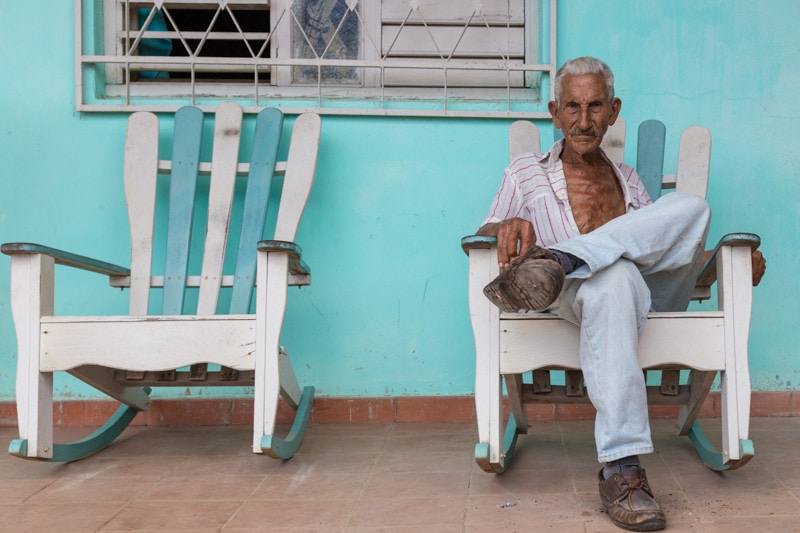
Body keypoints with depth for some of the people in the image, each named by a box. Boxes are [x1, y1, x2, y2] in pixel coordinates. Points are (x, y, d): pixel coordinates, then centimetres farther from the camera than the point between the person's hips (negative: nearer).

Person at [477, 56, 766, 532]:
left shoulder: (628, 180, 32)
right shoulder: (526, 174, 22)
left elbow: (669, 243, 30)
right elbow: (485, 235, 11)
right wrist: (510, 225, -14)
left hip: (651, 296, 4)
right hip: (581, 295, -3)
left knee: (691, 206, -23)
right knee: (614, 275, -41)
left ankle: (559, 262, -41)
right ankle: (621, 468, -48)